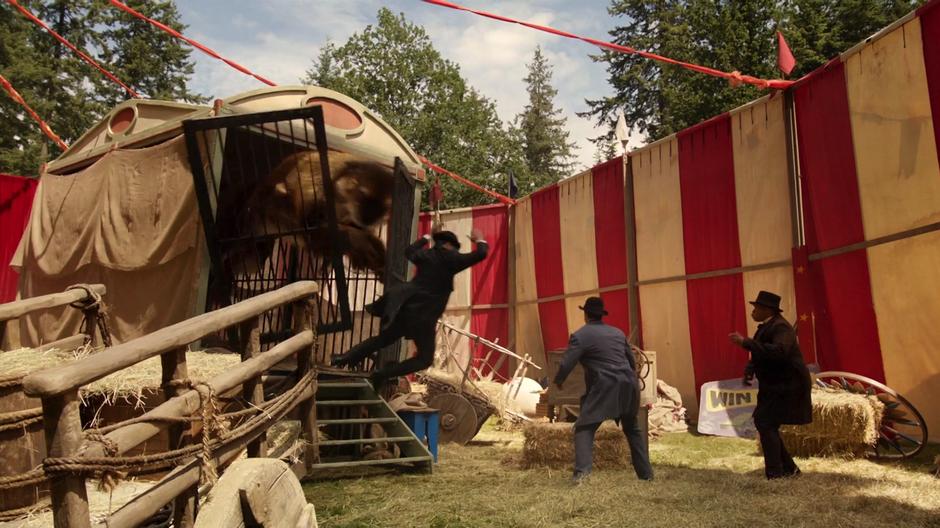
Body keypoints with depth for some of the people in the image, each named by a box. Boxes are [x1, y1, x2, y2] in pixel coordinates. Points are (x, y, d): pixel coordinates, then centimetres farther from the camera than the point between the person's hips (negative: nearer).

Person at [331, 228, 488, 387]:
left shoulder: (426, 254, 10)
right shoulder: (452, 259, -5)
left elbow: (409, 251, 32)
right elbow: (480, 255, -4)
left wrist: (426, 237, 45)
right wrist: (479, 240, 18)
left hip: (405, 308, 6)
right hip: (424, 317, -6)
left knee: (382, 340, 22)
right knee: (425, 358, 6)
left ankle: (344, 359, 17)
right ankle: (384, 373, -8)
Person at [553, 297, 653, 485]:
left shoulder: (580, 335, -2)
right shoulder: (617, 332, 17)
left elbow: (566, 364, -6)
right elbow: (632, 361, 24)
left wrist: (558, 381, 13)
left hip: (605, 388, -6)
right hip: (628, 386, 6)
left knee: (584, 428, 0)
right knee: (633, 429, 23)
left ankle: (582, 470, -17)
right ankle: (646, 472, 27)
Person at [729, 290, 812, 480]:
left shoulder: (780, 327, -20)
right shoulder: (766, 327, 10)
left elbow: (779, 351, -38)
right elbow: (761, 353, 22)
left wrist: (745, 342, -38)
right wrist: (749, 370, 4)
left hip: (787, 386, -10)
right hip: (775, 386, 10)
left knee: (766, 425, -13)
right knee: (763, 423, 12)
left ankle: (775, 474, -7)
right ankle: (788, 468, 22)